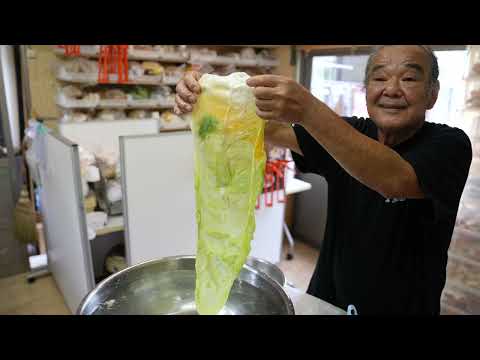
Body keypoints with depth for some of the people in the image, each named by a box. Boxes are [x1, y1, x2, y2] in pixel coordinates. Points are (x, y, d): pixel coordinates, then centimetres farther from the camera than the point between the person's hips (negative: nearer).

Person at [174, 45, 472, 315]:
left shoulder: (450, 145, -14)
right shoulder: (348, 134, -3)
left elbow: (395, 181, -35)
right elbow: (272, 130, -17)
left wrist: (309, 110, -45)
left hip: (400, 307, -3)